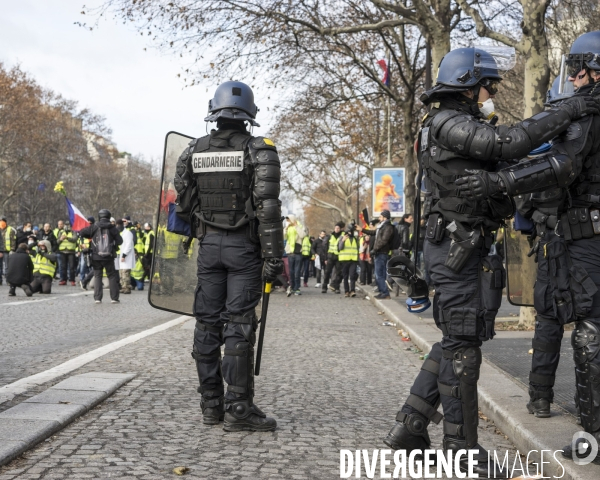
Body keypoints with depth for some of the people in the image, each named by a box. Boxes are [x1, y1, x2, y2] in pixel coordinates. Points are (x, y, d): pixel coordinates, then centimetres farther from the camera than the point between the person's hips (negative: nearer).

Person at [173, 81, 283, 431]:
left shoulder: (194, 151, 5)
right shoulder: (260, 151, -7)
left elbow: (183, 204, 8)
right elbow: (268, 207, -14)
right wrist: (274, 257, -12)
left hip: (209, 245, 4)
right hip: (245, 246, -4)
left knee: (208, 324, 9)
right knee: (239, 326, -3)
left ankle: (211, 405, 14)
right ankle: (238, 408, -3)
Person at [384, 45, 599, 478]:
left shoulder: (462, 126, 21)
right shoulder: (448, 124, -12)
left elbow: (504, 160, 16)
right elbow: (508, 142, -25)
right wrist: (565, 113, -17)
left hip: (464, 245, 10)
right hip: (457, 245, -10)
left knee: (457, 340, 14)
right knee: (462, 343, -5)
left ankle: (410, 426, 18)